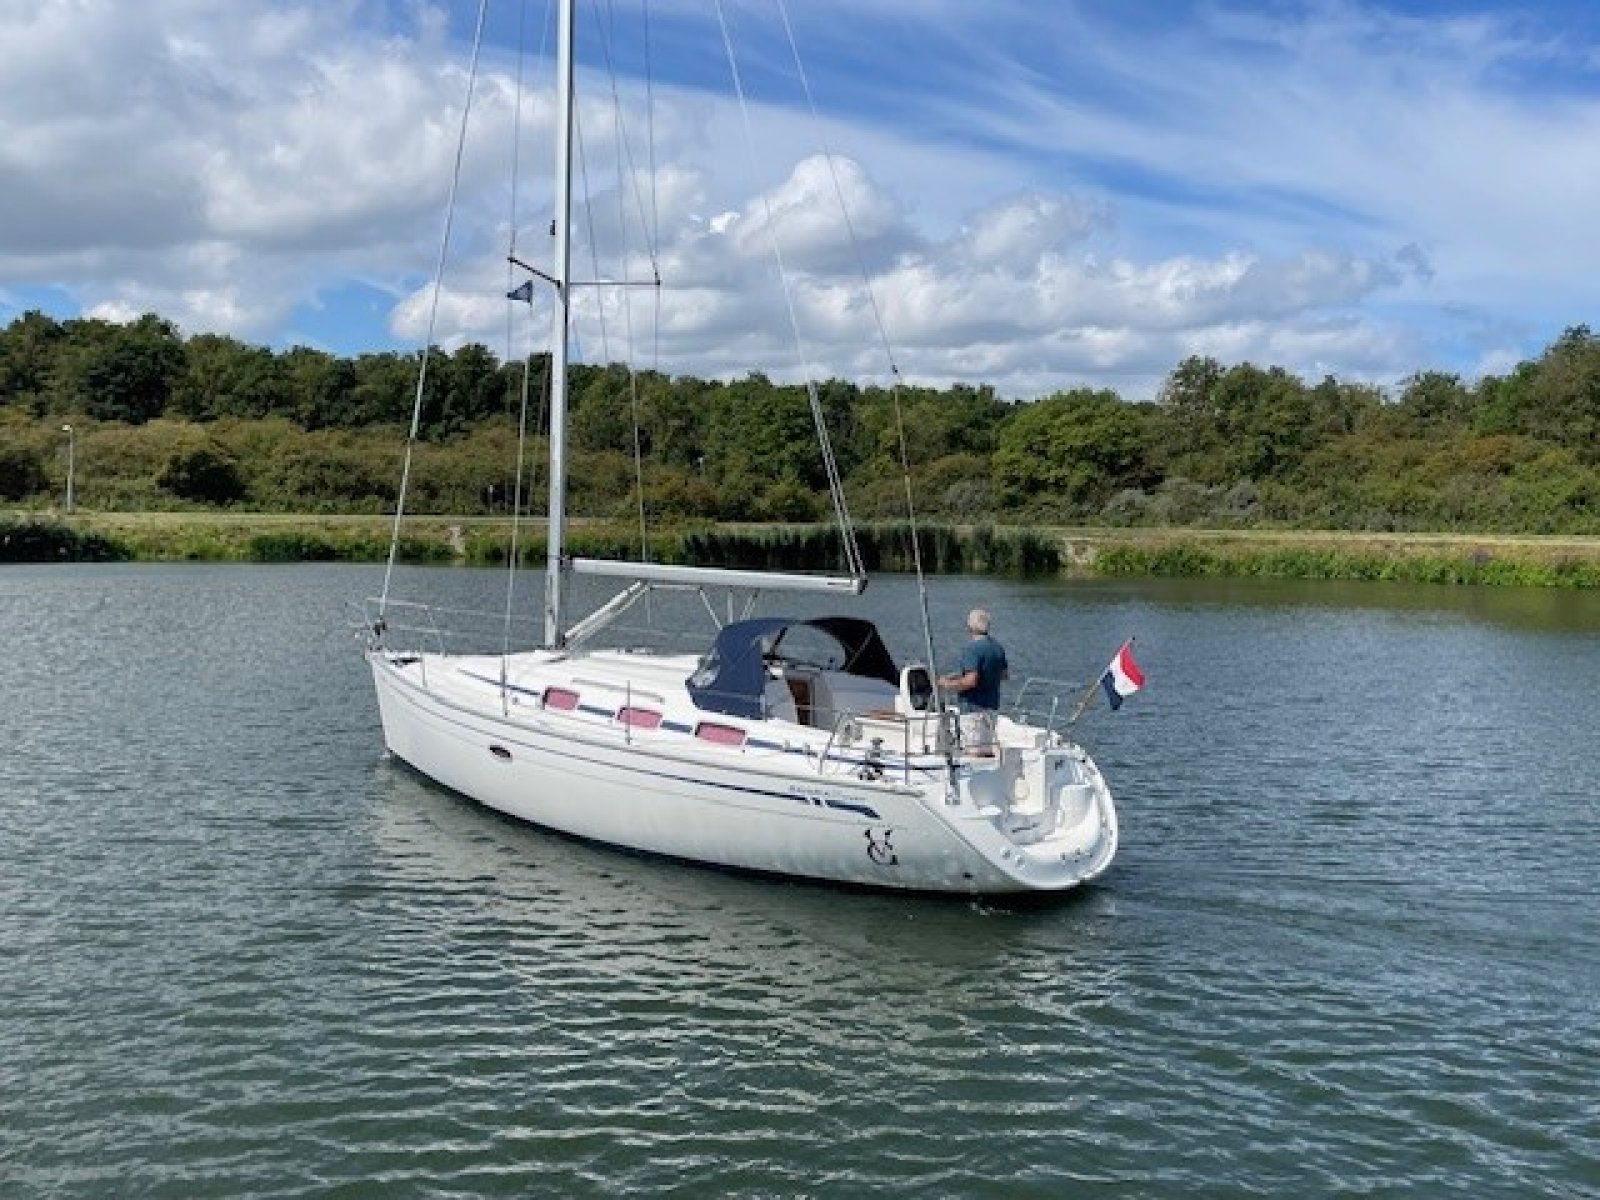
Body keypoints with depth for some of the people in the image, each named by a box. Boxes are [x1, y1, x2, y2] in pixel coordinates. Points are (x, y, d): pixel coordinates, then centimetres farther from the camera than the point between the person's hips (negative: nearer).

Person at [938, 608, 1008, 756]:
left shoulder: (971, 649, -17)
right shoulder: (998, 648, 10)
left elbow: (971, 681, -25)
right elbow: (1005, 673, 23)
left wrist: (949, 685, -12)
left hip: (973, 707, -9)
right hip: (992, 707, 9)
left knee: (976, 753, -8)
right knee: (987, 751, 16)